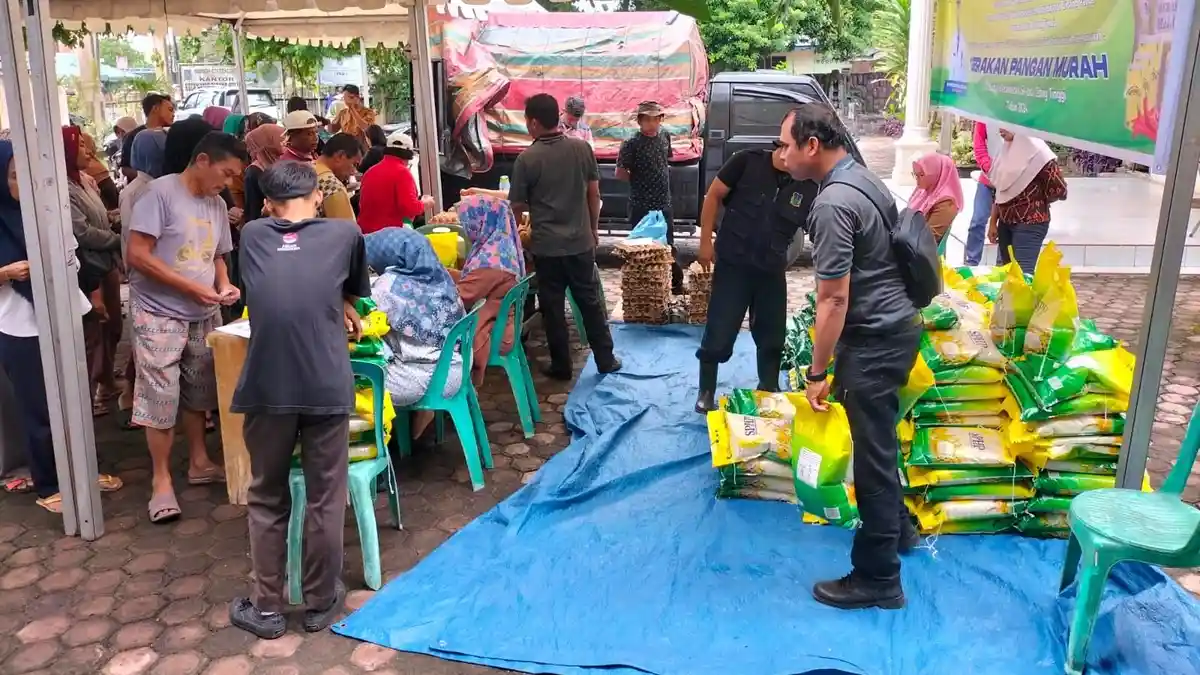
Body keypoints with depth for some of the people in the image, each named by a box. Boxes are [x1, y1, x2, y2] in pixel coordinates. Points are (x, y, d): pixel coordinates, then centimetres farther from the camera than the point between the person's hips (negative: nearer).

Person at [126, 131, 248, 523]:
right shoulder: (161, 193, -13)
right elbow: (138, 254, -18)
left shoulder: (217, 205, 7)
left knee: (198, 392, 15)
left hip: (204, 316, 7)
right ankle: (162, 480, 8)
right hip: (160, 314, -6)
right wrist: (193, 288, -19)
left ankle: (199, 463, 30)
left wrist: (224, 285, -4)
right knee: (161, 397, -3)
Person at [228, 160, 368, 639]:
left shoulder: (251, 236, 10)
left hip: (267, 389, 1)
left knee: (267, 499, 16)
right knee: (325, 499, 13)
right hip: (327, 387, -1)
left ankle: (267, 608, 26)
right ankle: (321, 603, 26)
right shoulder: (345, 233, 5)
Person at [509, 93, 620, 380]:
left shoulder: (527, 158, -11)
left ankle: (561, 366, 16)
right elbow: (594, 193, 5)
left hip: (546, 245, -3)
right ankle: (606, 359, 20)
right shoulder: (582, 148, -2)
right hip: (581, 241, 3)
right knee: (591, 301, 13)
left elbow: (517, 206, -3)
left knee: (553, 306, 8)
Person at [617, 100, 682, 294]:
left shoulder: (665, 136, 3)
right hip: (641, 206, -6)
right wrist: (639, 180, -3)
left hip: (664, 203, 6)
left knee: (669, 245, 16)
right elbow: (620, 173, -12)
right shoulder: (631, 144, -15)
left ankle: (677, 284, 29)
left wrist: (662, 176, 9)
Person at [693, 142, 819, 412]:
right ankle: (706, 393, 22)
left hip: (772, 271, 3)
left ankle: (769, 391, 35)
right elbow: (714, 195, -4)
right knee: (719, 333, 3)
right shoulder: (748, 161, -12)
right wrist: (705, 242, -6)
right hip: (733, 265, -3)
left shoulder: (809, 189, -4)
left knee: (772, 336, 14)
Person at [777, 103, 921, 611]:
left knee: (873, 453, -1)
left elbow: (834, 298, -24)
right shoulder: (863, 178, 9)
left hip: (874, 339, -10)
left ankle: (878, 579, 11)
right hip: (896, 325, 10)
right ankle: (897, 526, 44)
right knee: (879, 441, 25)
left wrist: (818, 371, -16)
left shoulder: (832, 204, -23)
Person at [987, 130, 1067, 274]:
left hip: (1030, 224, -7)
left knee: (1021, 273, -11)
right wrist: (993, 222, 9)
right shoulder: (1009, 151, 7)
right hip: (1005, 222, 7)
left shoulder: (1036, 151, -15)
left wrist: (1035, 201, 3)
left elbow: (1059, 191, -14)